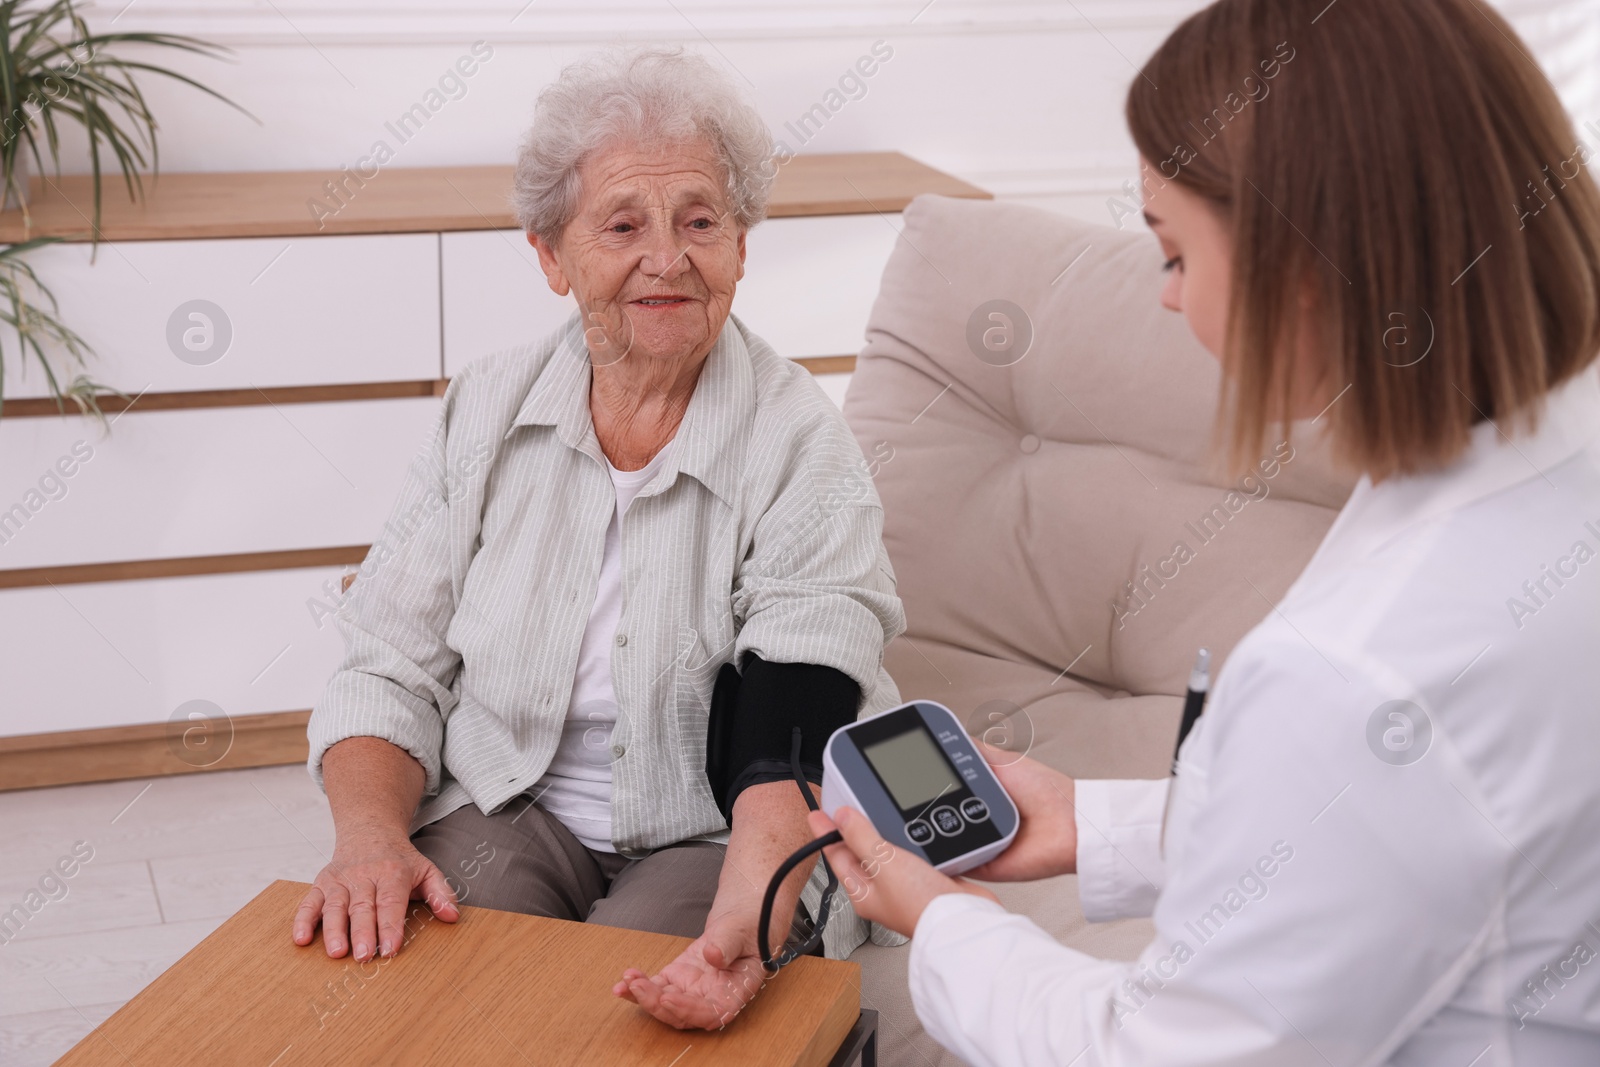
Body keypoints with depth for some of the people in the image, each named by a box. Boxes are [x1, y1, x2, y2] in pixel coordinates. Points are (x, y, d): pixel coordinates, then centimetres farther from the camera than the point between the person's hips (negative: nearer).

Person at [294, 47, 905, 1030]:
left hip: (716, 838, -2)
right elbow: (392, 671, 3)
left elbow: (788, 746, -21)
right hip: (511, 804, 3)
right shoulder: (486, 413, 2)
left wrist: (749, 922, -41)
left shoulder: (804, 448, -11)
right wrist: (368, 833, -18)